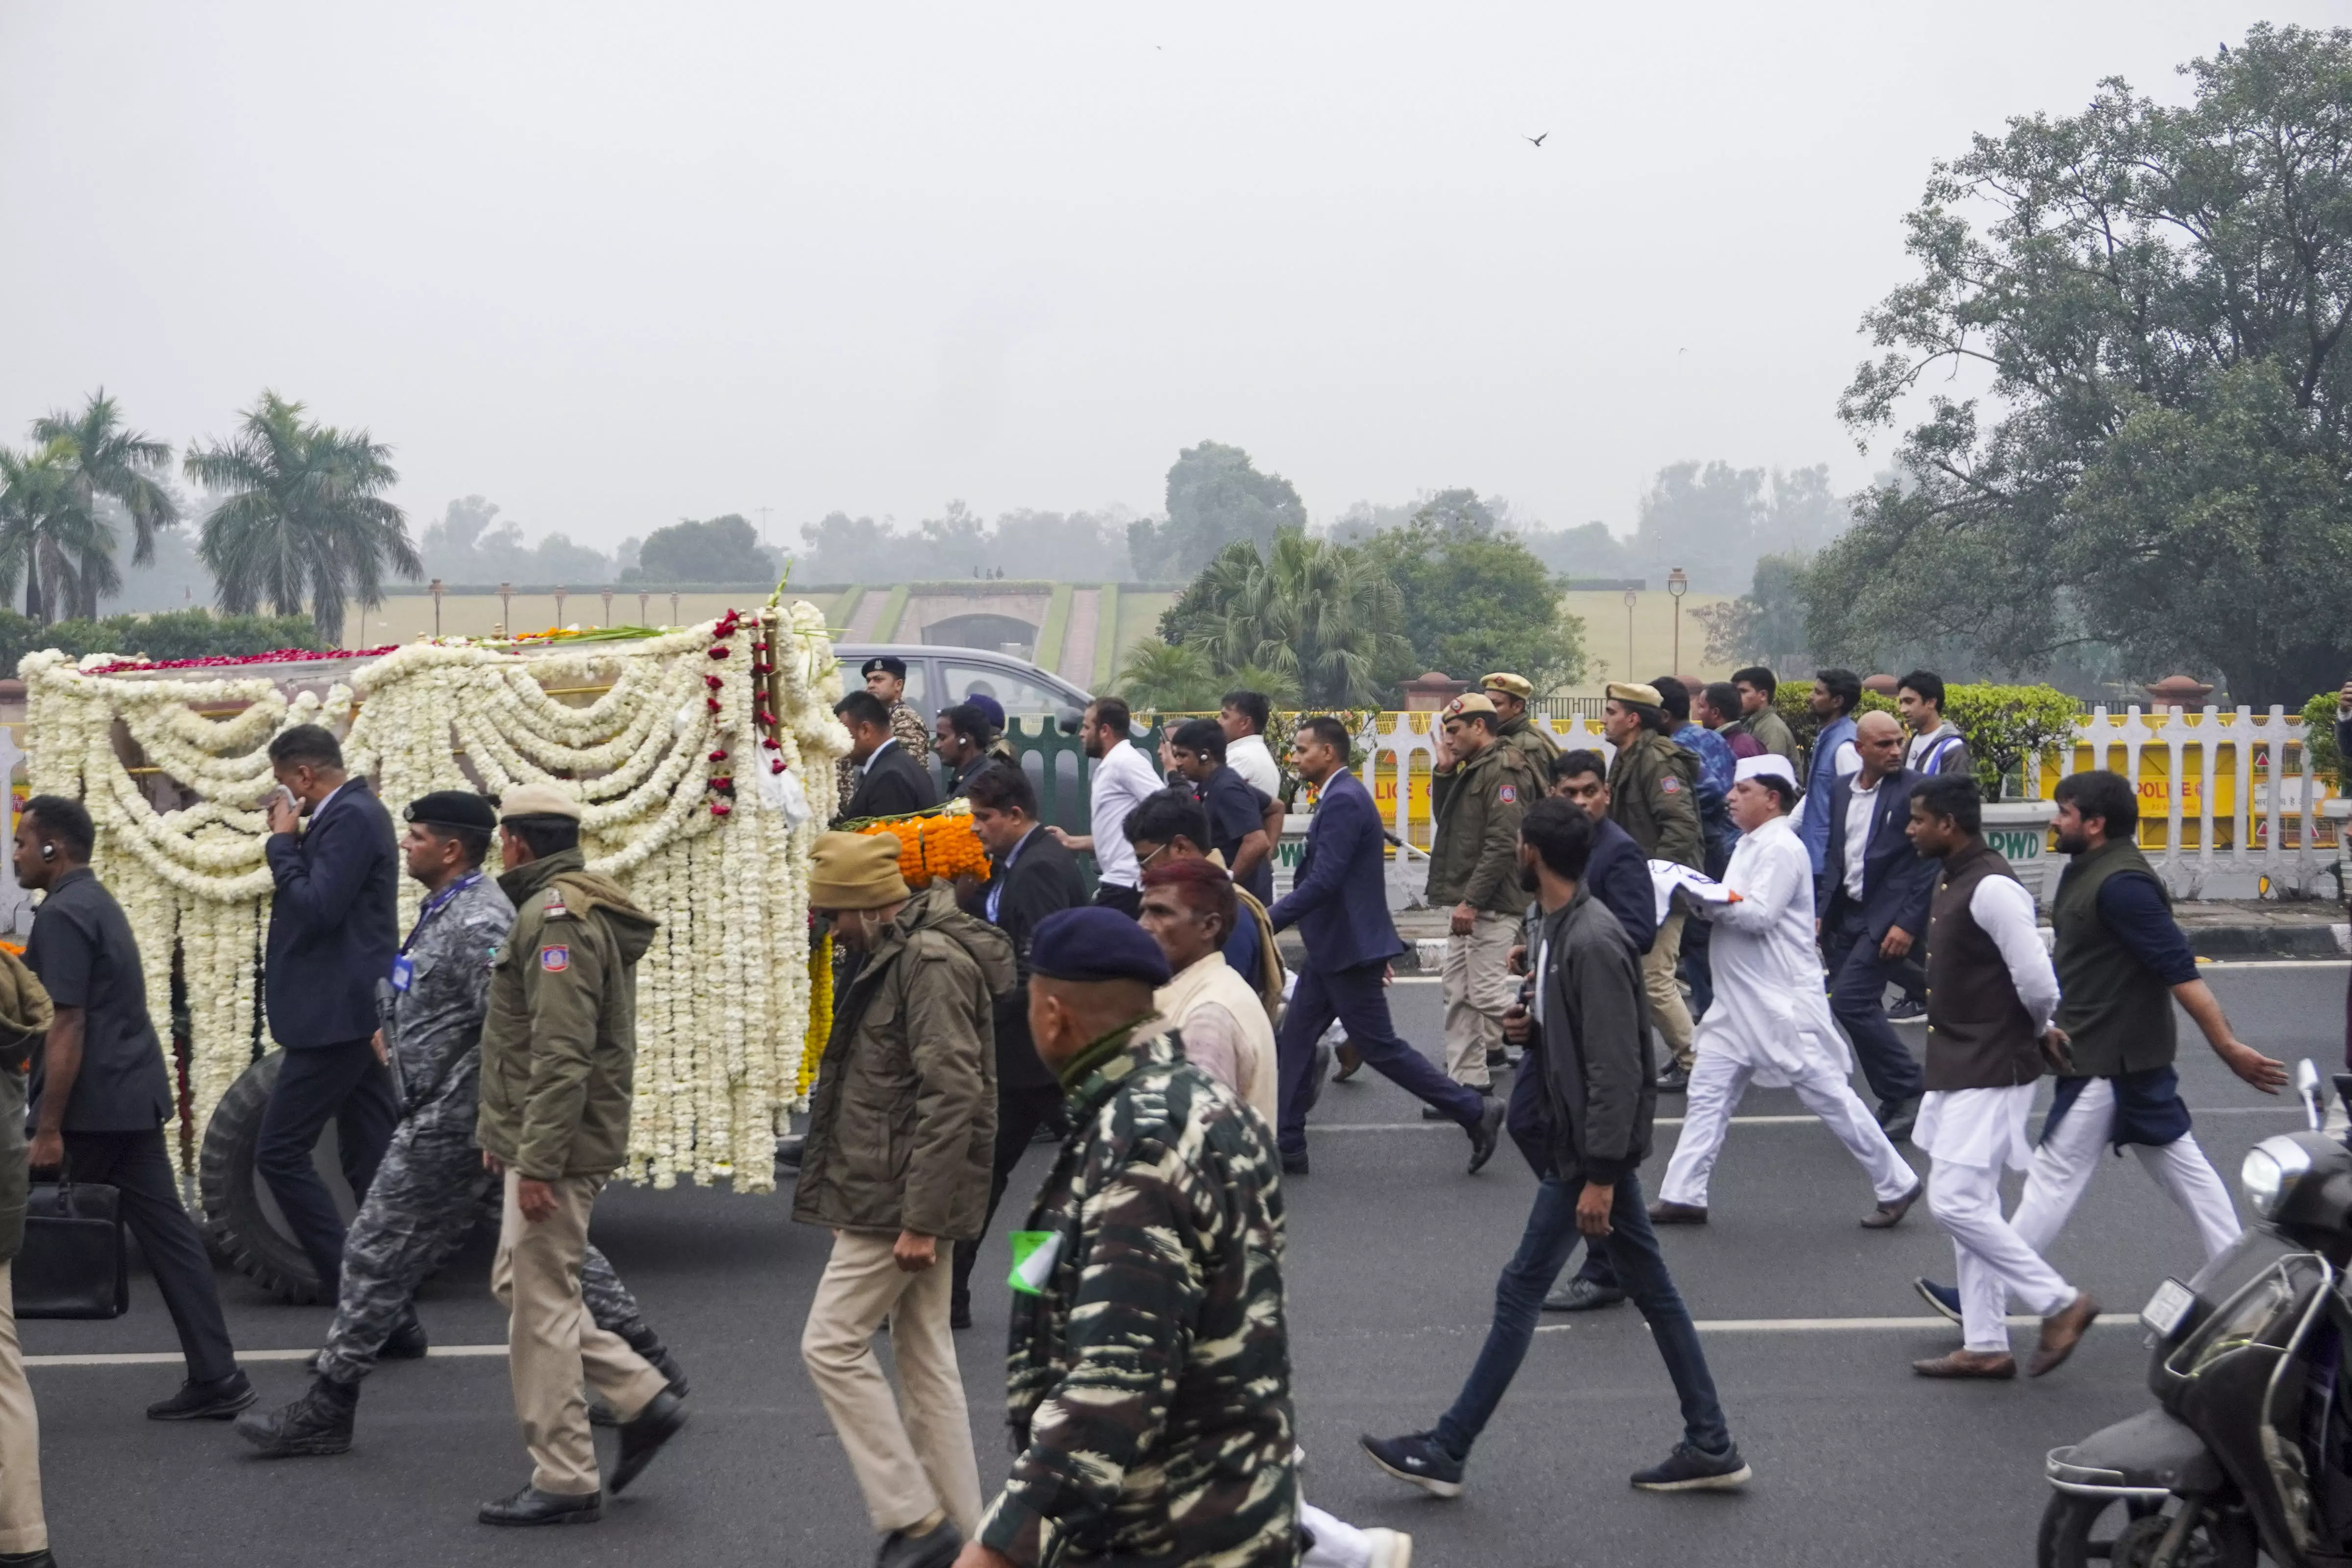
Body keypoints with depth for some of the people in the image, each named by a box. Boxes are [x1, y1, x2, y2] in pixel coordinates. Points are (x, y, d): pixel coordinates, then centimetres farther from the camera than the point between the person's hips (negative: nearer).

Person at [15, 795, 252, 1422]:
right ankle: (215, 1377, 5)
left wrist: (48, 1131, -21)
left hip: (89, 1108, -9)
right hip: (134, 1098, 9)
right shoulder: (97, 902, 17)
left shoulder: (62, 917, -14)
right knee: (166, 1230, 6)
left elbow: (66, 1027, -20)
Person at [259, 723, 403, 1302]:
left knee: (280, 1151, -7)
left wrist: (282, 842, -12)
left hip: (336, 1013, -11)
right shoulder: (356, 812, 16)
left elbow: (317, 909, -22)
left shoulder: (349, 818, -15)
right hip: (358, 1013, 11)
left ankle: (348, 1282, -8)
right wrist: (291, 841, 5)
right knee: (370, 1161, 10)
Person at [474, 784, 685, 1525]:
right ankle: (644, 1400, 17)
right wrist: (503, 1133, 24)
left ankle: (564, 1482, 3)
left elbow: (561, 1056, -24)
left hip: (555, 1143, -11)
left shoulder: (554, 917, -18)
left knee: (540, 1305, -4)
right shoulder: (581, 909, 16)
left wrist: (537, 1163, -24)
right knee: (520, 1286, 17)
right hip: (537, 1141, 11)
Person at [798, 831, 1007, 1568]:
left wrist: (919, 1219, -24)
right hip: (904, 1199, 10)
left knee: (832, 1346, -6)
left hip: (898, 1199, -10)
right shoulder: (902, 955, 15)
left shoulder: (931, 962, -18)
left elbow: (951, 1095, -23)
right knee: (925, 1358, 12)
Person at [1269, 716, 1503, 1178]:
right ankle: (1285, 1146, 12)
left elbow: (1324, 880, -26)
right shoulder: (1340, 797, 14)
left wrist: (1272, 919, -23)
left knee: (1379, 1046, -4)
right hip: (1332, 949, 10)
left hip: (1350, 949, -10)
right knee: (1295, 1038, 9)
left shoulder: (1344, 801, -19)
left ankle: (1474, 1112, 4)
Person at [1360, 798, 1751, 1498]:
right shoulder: (1563, 928, 9)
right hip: (1590, 1146, 10)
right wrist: (1534, 1027, 2)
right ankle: (1710, 1446, 16)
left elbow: (1616, 1069, -24)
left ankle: (1446, 1452, 4)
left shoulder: (1592, 943, -22)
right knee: (1651, 1289, 11)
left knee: (1520, 1290, -3)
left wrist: (1598, 1176, -24)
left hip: (1590, 1150, -10)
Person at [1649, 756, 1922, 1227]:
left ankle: (1895, 1185, 7)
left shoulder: (1780, 849, -14)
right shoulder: (1749, 845, 16)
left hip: (1783, 1002, -10)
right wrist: (1703, 899, -1)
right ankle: (1682, 1196, 9)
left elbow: (1758, 915, -22)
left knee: (1828, 1095, -3)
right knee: (1708, 1091, 6)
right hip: (1740, 1002, 10)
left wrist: (1704, 899, -17)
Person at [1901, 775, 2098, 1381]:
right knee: (1972, 1207, 11)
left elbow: (2036, 981, -23)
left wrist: (2038, 1033, -4)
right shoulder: (1952, 880, 11)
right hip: (1959, 1068, 10)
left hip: (1992, 1072, -10)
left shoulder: (1991, 888, -20)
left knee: (1955, 1201, -13)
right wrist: (2041, 1033, 12)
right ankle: (1986, 1346, 16)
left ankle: (2060, 1303, -3)